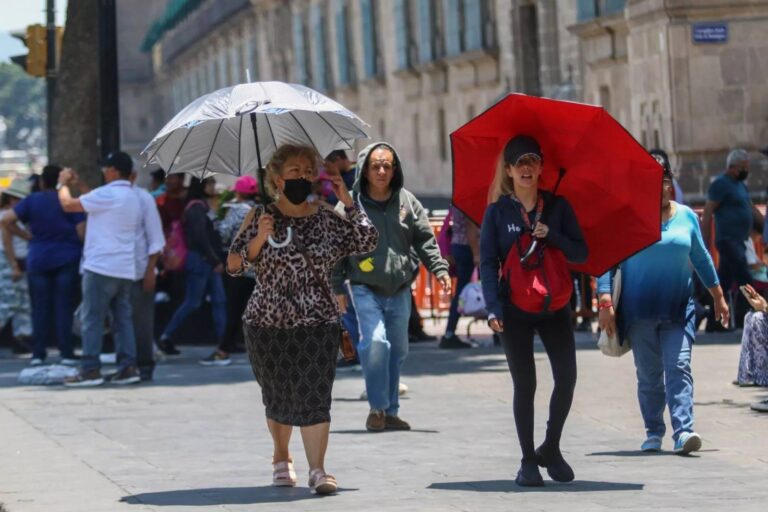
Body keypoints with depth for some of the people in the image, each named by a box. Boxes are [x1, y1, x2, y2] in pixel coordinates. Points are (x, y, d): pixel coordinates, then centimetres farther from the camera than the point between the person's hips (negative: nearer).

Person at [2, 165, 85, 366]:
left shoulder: (31, 201, 1)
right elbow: (82, 232, -9)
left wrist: (24, 235, 4)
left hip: (38, 259, 1)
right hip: (67, 259, -1)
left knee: (40, 307, 7)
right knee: (63, 307, 1)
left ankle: (38, 354, 4)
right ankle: (66, 353, -2)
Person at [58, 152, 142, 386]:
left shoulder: (107, 195, -13)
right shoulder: (133, 197, 15)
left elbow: (68, 204, -11)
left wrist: (63, 184, 8)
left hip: (101, 267, -8)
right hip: (126, 269, 8)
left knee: (92, 319, -4)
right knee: (123, 318, 8)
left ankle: (90, 369, -6)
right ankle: (128, 367, 4)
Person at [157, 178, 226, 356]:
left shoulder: (202, 206, 15)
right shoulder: (196, 208, -14)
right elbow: (200, 238, -20)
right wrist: (215, 261, -18)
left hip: (209, 261, 9)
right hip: (199, 259, -9)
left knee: (219, 301, 5)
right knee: (192, 303, -4)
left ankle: (223, 341, 4)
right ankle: (166, 337, 4)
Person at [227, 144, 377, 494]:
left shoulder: (327, 219, 5)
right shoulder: (261, 216, 1)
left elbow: (367, 242, -2)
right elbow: (234, 265, -2)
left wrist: (346, 200, -3)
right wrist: (259, 238, -17)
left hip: (317, 321, 0)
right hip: (268, 322, 0)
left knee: (314, 395, -12)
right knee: (277, 396, 11)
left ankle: (317, 470, -15)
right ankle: (281, 458, 33)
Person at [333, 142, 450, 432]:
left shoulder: (407, 202, 5)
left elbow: (425, 240, 8)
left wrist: (439, 270, -4)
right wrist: (338, 287, -2)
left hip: (399, 290, 4)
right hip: (365, 288, -4)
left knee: (398, 349, 9)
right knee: (375, 341, -20)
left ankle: (390, 411, 21)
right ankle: (377, 407, -9)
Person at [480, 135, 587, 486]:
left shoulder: (557, 206, 6)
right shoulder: (498, 211, 2)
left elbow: (581, 254, 4)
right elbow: (488, 262, -3)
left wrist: (551, 236, -13)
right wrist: (493, 308, -14)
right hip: (515, 309, -2)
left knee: (566, 377, -6)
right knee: (525, 383, -1)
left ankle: (551, 449, 13)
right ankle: (528, 461, 8)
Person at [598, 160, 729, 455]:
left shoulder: (686, 216, 7)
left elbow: (701, 258, 18)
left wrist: (718, 297, 22)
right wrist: (605, 303, -13)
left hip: (678, 309, 1)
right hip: (639, 310, -1)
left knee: (679, 367, -11)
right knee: (648, 374, 4)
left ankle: (683, 432, -19)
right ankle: (654, 433, 15)